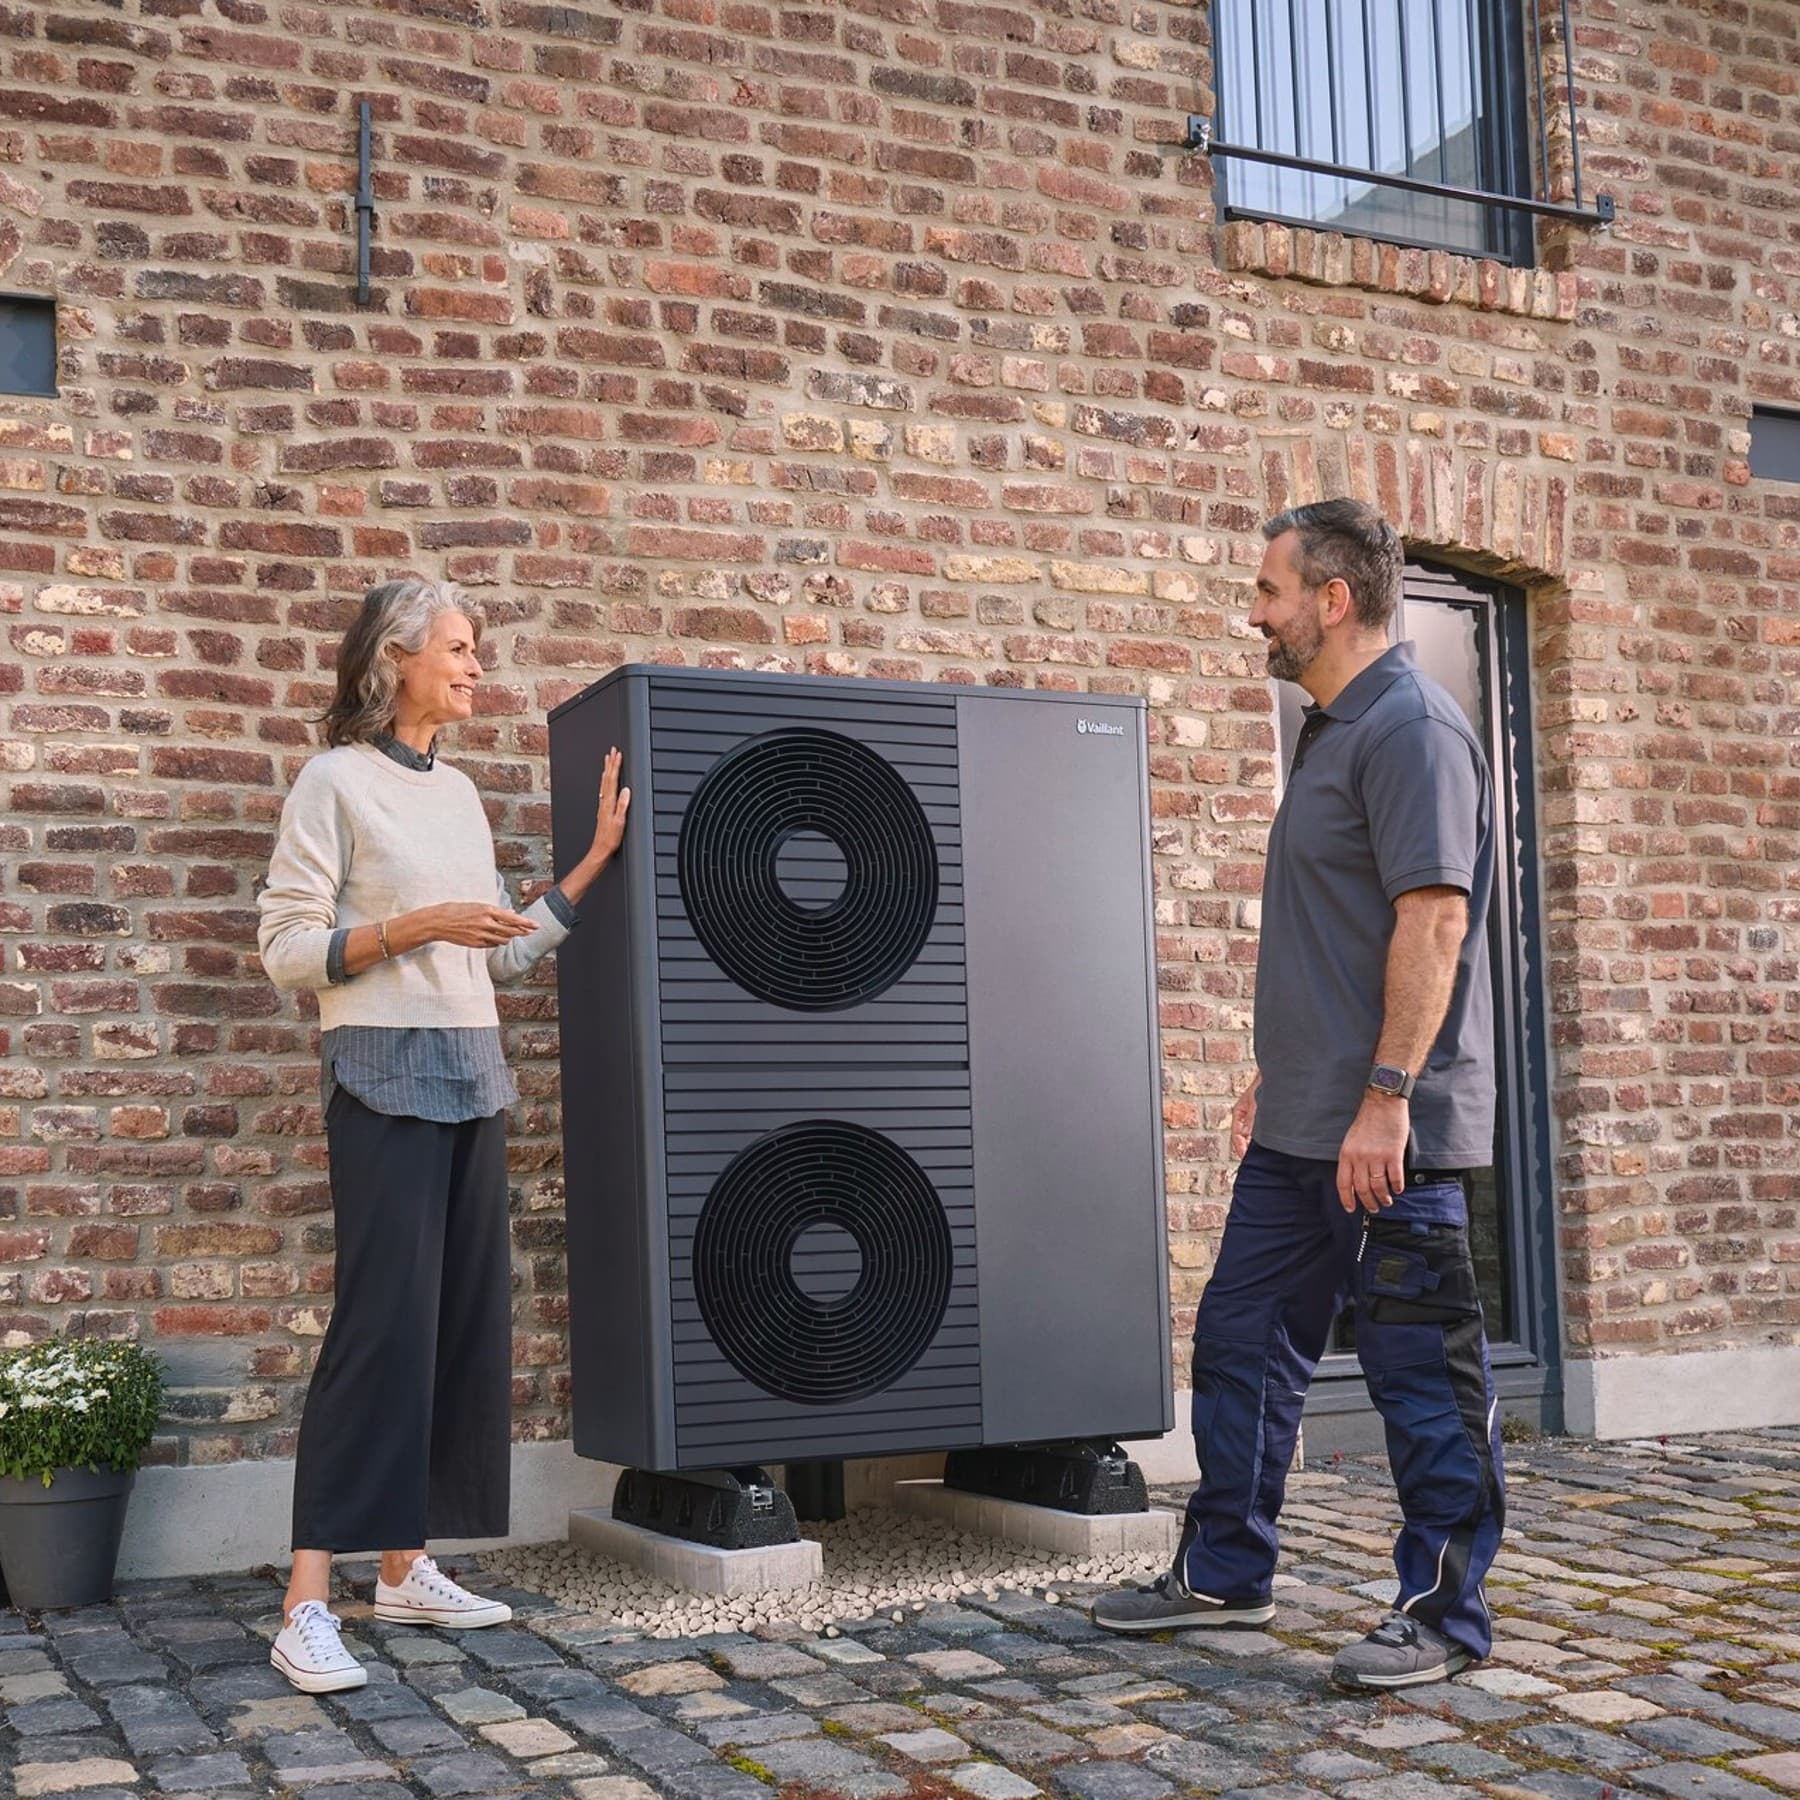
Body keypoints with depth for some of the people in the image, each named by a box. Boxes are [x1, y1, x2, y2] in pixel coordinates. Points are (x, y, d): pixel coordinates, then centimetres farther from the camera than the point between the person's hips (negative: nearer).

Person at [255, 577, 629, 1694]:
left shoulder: (459, 792, 16)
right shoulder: (337, 781, -5)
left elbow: (508, 952, 17)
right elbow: (287, 949, -9)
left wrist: (599, 857, 15)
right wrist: (414, 927, -18)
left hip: (472, 1076, 8)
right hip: (385, 1072, -7)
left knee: (467, 1318, 6)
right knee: (382, 1321, -13)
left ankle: (407, 1568, 15)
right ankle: (309, 1605, -10)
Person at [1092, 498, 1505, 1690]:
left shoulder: (1412, 728, -14)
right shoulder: (1333, 731, 17)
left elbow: (1435, 918, -22)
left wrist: (1386, 1097, -26)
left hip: (1387, 1134, -10)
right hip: (1303, 1125, 10)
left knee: (1423, 1372, 1)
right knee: (1243, 1341, 15)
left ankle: (1448, 1616, 14)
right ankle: (1225, 1575, 28)